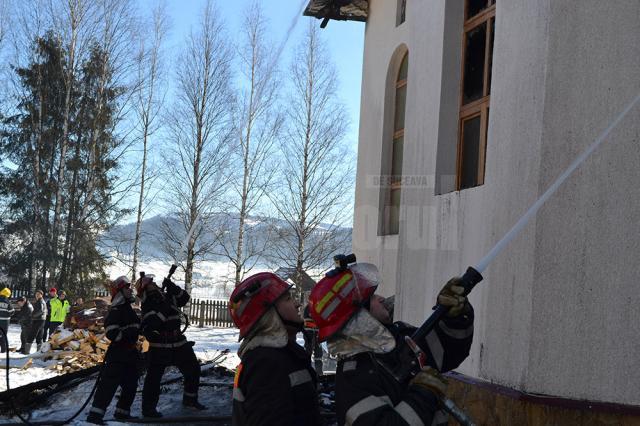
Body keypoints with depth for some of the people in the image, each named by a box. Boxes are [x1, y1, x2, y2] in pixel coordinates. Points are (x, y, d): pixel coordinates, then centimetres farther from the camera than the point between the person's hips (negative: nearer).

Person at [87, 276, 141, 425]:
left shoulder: (128, 309, 15)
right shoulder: (115, 311, -14)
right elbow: (112, 333, -23)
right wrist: (128, 333, -25)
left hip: (130, 353, 9)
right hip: (117, 353, -9)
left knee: (131, 384, 13)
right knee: (109, 383, -11)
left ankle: (122, 412, 25)